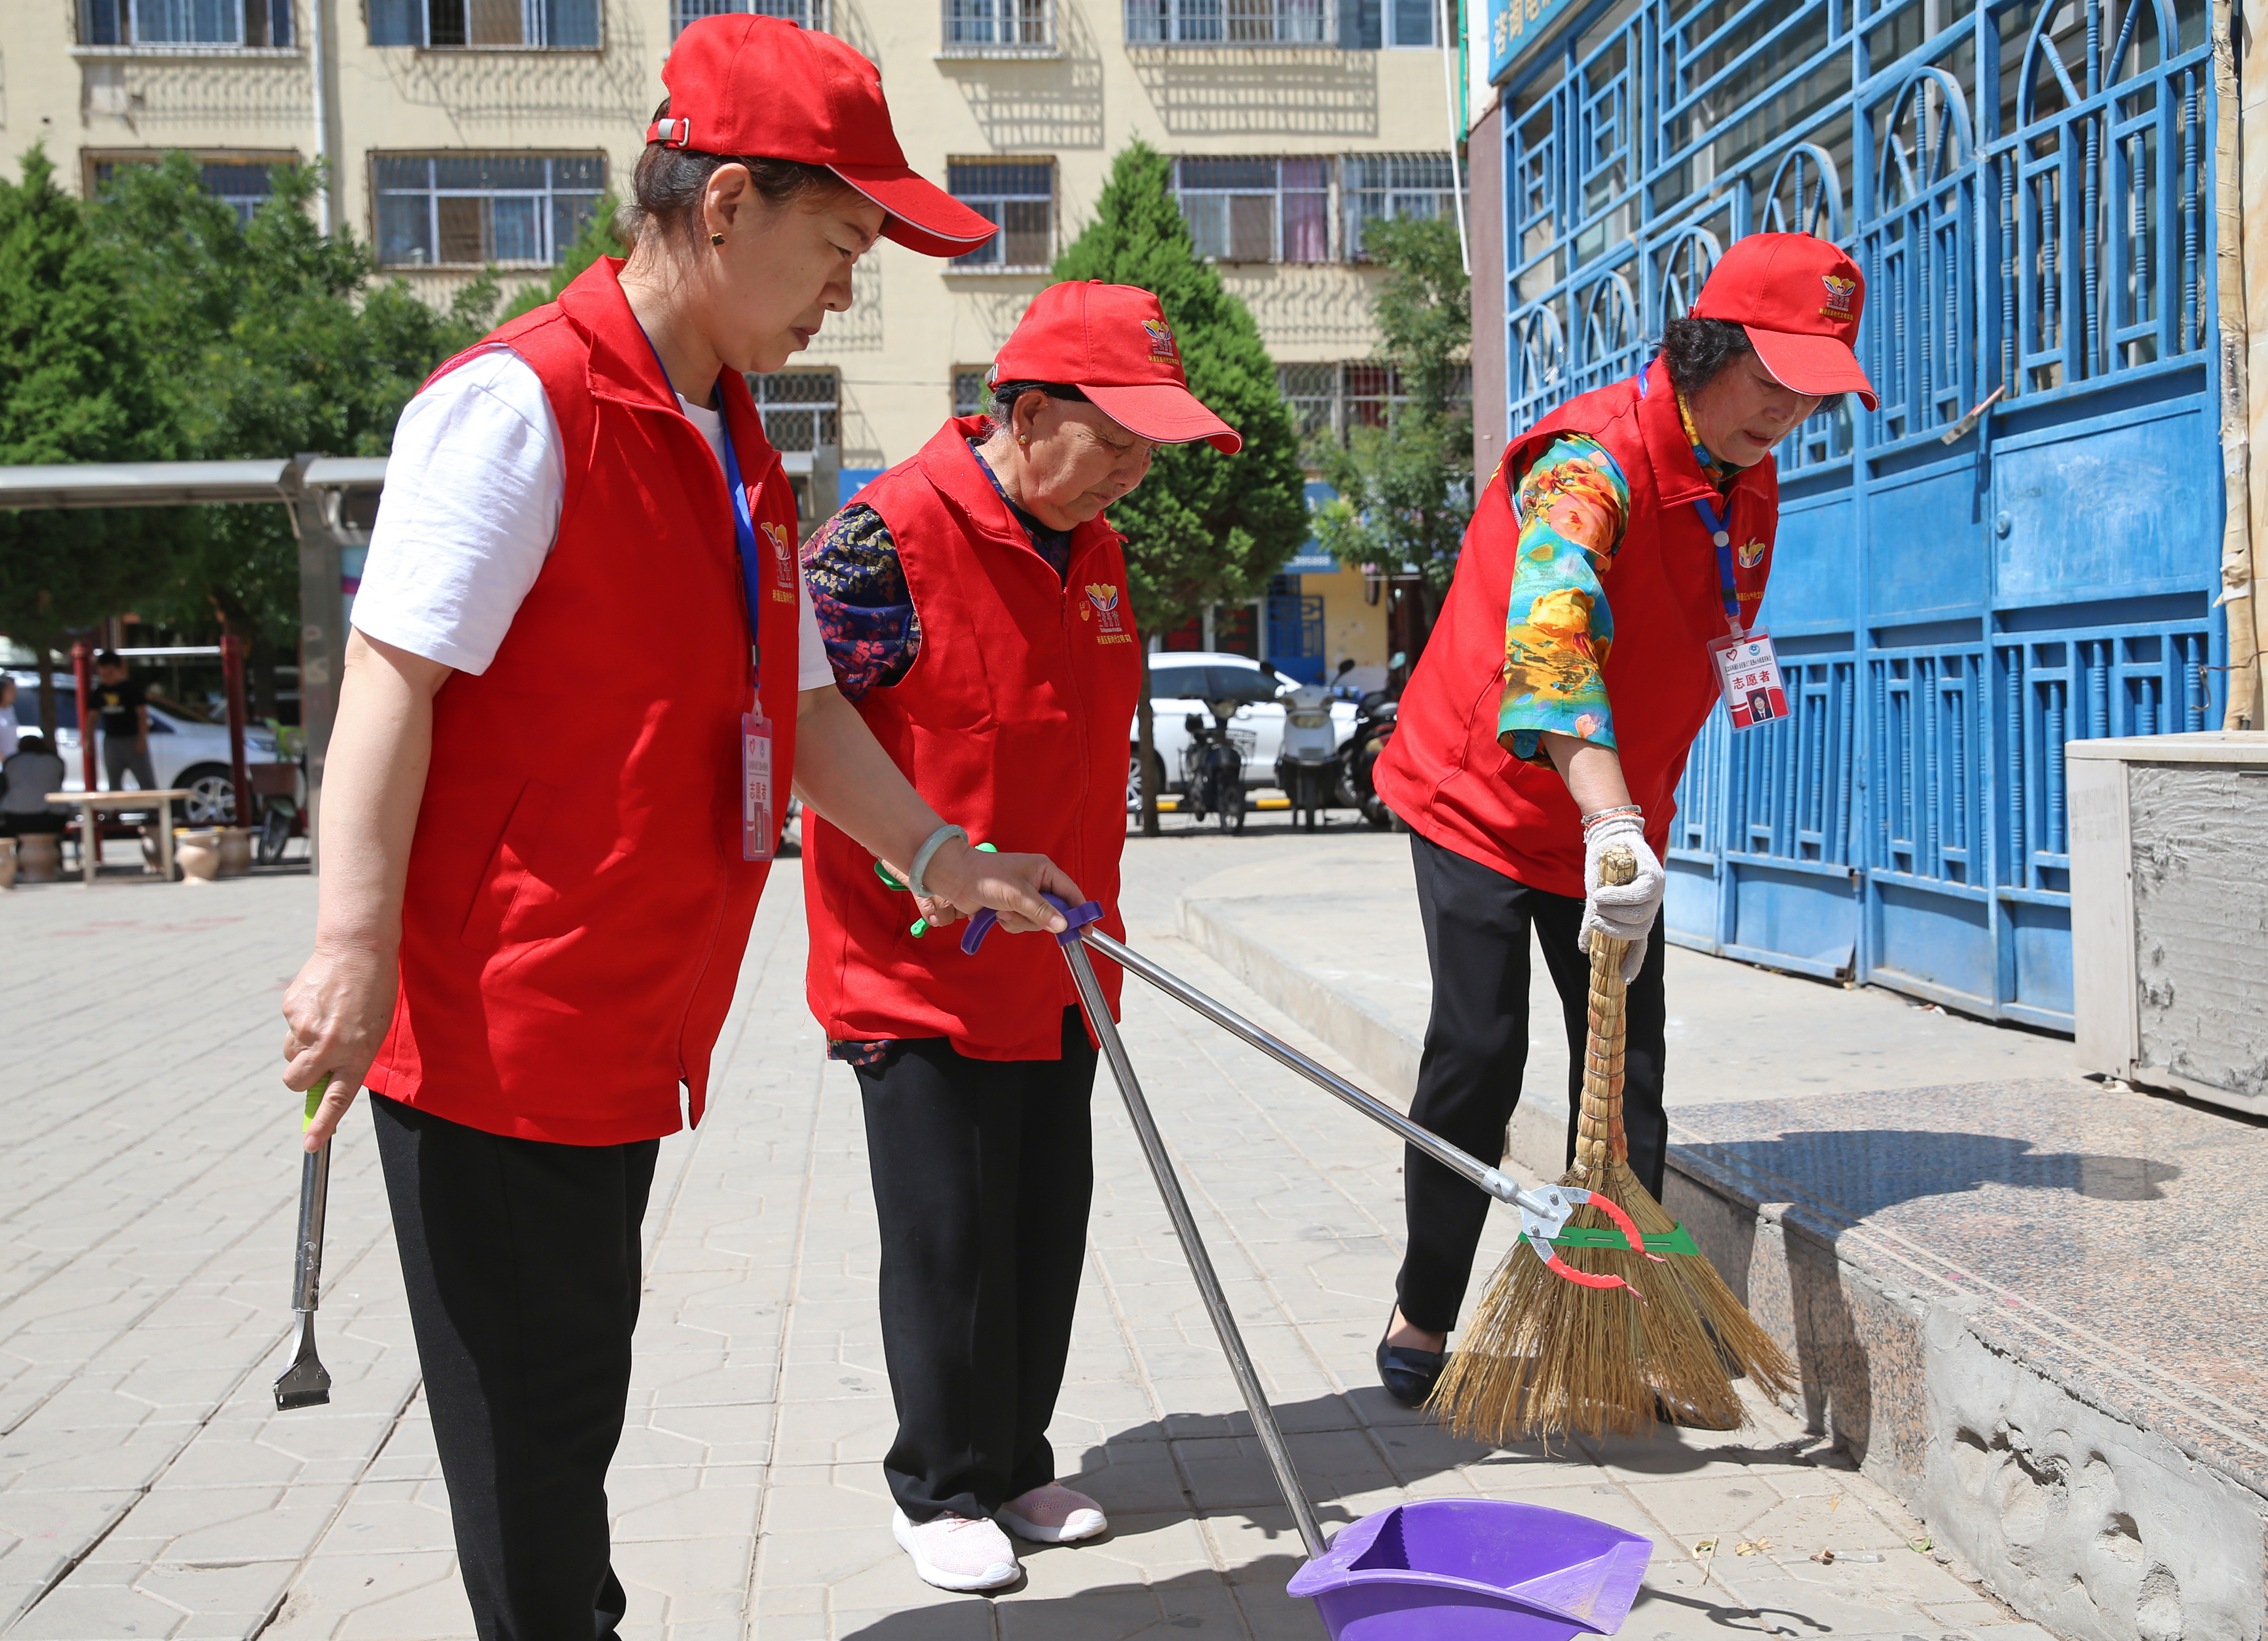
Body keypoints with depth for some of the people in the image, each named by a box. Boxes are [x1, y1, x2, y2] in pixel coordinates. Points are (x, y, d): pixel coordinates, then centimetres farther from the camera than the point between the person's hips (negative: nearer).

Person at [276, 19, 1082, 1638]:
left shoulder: (735, 451, 15)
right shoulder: (519, 402, -14)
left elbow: (796, 702, 20)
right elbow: (394, 680, -18)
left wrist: (944, 857, 14)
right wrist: (357, 946, -23)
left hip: (625, 1029, 9)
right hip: (492, 1021, -9)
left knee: (579, 1386, 20)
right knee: (526, 1400, 3)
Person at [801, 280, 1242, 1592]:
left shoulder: (1094, 549, 7)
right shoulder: (890, 537, -18)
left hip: (1056, 973, 7)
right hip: (919, 972, -7)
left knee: (1047, 1233, 13)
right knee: (948, 1243, 2)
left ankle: (1018, 1467, 30)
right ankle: (944, 1489, 20)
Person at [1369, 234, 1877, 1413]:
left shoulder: (1749, 484, 3)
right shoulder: (1592, 459, -25)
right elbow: (1549, 637, -43)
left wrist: (1741, 662, 0)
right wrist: (1609, 818, -55)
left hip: (1620, 813, 7)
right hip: (1483, 796, -7)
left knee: (1628, 1070, 4)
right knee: (1478, 1058, -7)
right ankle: (1424, 1317, 10)